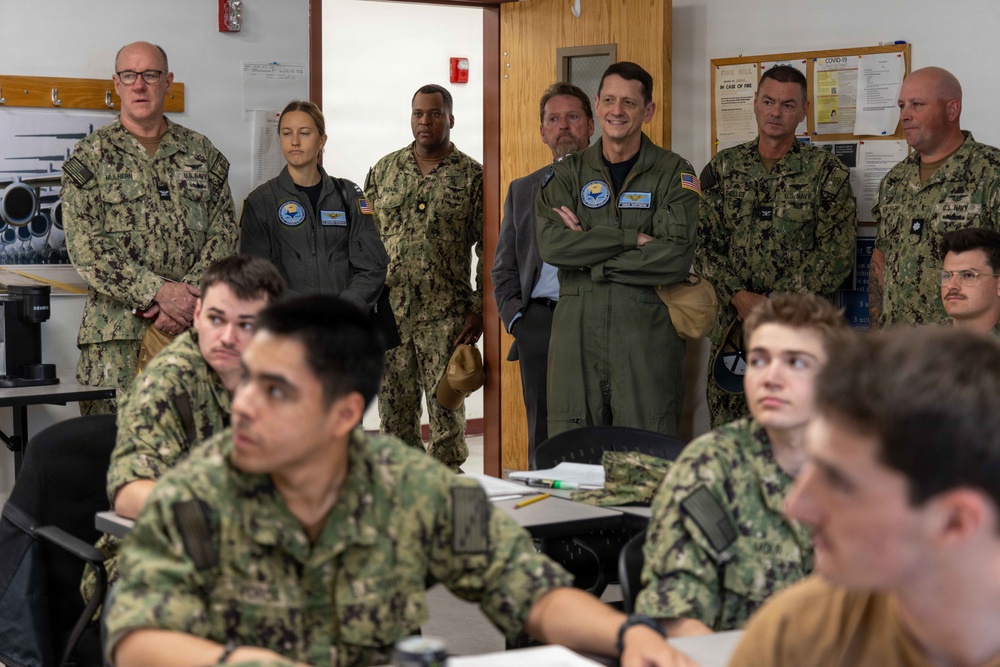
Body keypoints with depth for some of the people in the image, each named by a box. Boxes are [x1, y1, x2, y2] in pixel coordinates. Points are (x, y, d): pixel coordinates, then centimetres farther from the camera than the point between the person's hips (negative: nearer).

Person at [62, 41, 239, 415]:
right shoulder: (90, 156, 5)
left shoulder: (202, 153, 14)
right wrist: (158, 292, -14)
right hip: (116, 335, -2)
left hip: (194, 327, 2)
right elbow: (85, 246, -5)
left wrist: (190, 296, -8)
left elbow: (225, 232, 8)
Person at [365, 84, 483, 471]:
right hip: (388, 311, 3)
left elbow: (488, 248, 0)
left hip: (446, 315, -3)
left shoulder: (472, 176, 1)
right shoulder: (384, 170, 10)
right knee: (394, 407, 8)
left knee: (446, 407, -1)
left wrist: (479, 309, -6)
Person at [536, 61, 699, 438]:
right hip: (577, 333, 2)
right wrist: (633, 239, -12)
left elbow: (675, 257, -12)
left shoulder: (674, 174, 3)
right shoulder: (569, 173, 11)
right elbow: (550, 244, -7)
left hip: (646, 333, -2)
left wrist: (587, 256, -9)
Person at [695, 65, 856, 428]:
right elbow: (706, 243, 6)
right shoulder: (723, 168, 10)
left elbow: (837, 251, -6)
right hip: (733, 319, 3)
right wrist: (739, 297, -9)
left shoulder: (826, 171, 1)